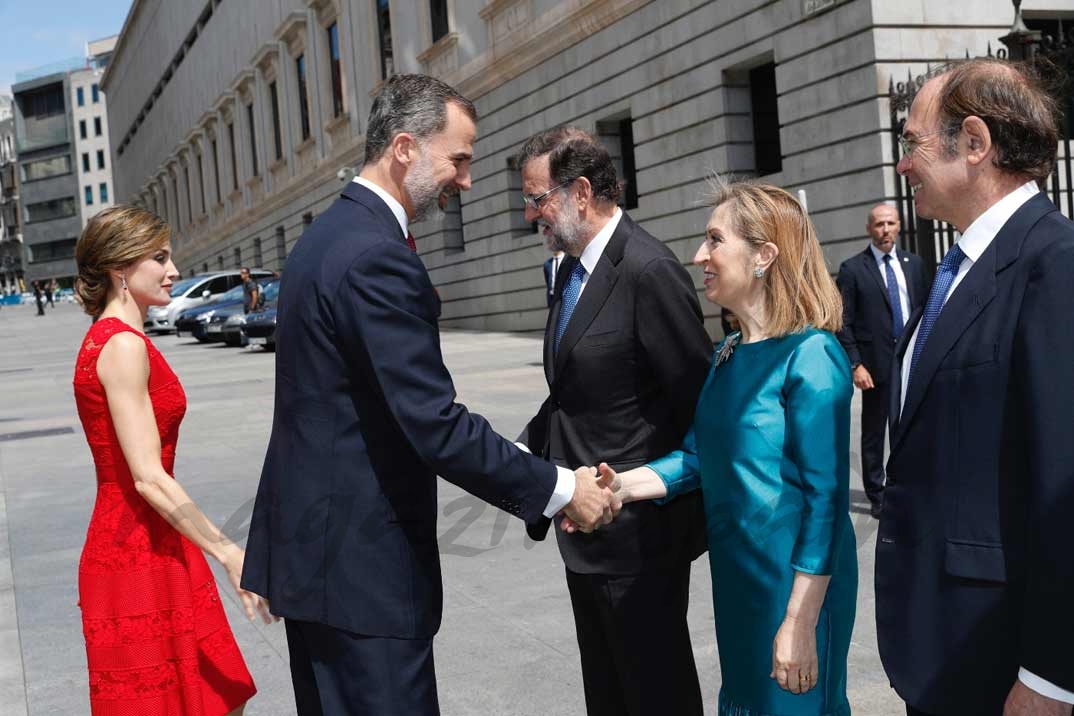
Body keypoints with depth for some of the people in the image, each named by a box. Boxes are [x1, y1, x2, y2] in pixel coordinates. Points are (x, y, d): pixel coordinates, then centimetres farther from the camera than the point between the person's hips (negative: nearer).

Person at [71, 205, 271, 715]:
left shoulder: (108, 339, 13)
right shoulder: (124, 346, -17)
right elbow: (149, 479, -23)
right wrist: (231, 555, -21)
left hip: (154, 551, 9)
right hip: (138, 560, -9)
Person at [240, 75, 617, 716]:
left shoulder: (330, 233, 12)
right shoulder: (378, 258, -21)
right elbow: (435, 425, -24)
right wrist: (559, 490, -15)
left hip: (313, 541, 11)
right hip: (360, 562, -11)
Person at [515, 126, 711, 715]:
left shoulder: (649, 271, -19)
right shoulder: (573, 268, 9)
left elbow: (698, 403, -18)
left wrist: (704, 521, -14)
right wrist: (522, 451, -1)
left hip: (637, 531, -9)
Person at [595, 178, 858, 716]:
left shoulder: (810, 355, -18)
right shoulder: (727, 355, 6)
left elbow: (825, 497, -20)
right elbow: (699, 455, 7)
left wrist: (799, 622, -20)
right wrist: (622, 486, -10)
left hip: (794, 583, -8)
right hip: (734, 574, 8)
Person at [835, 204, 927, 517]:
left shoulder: (913, 263, 8)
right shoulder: (852, 269, -5)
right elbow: (844, 323, -7)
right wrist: (855, 365, -12)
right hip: (876, 364, -4)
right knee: (874, 434, 6)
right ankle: (876, 496, 17)